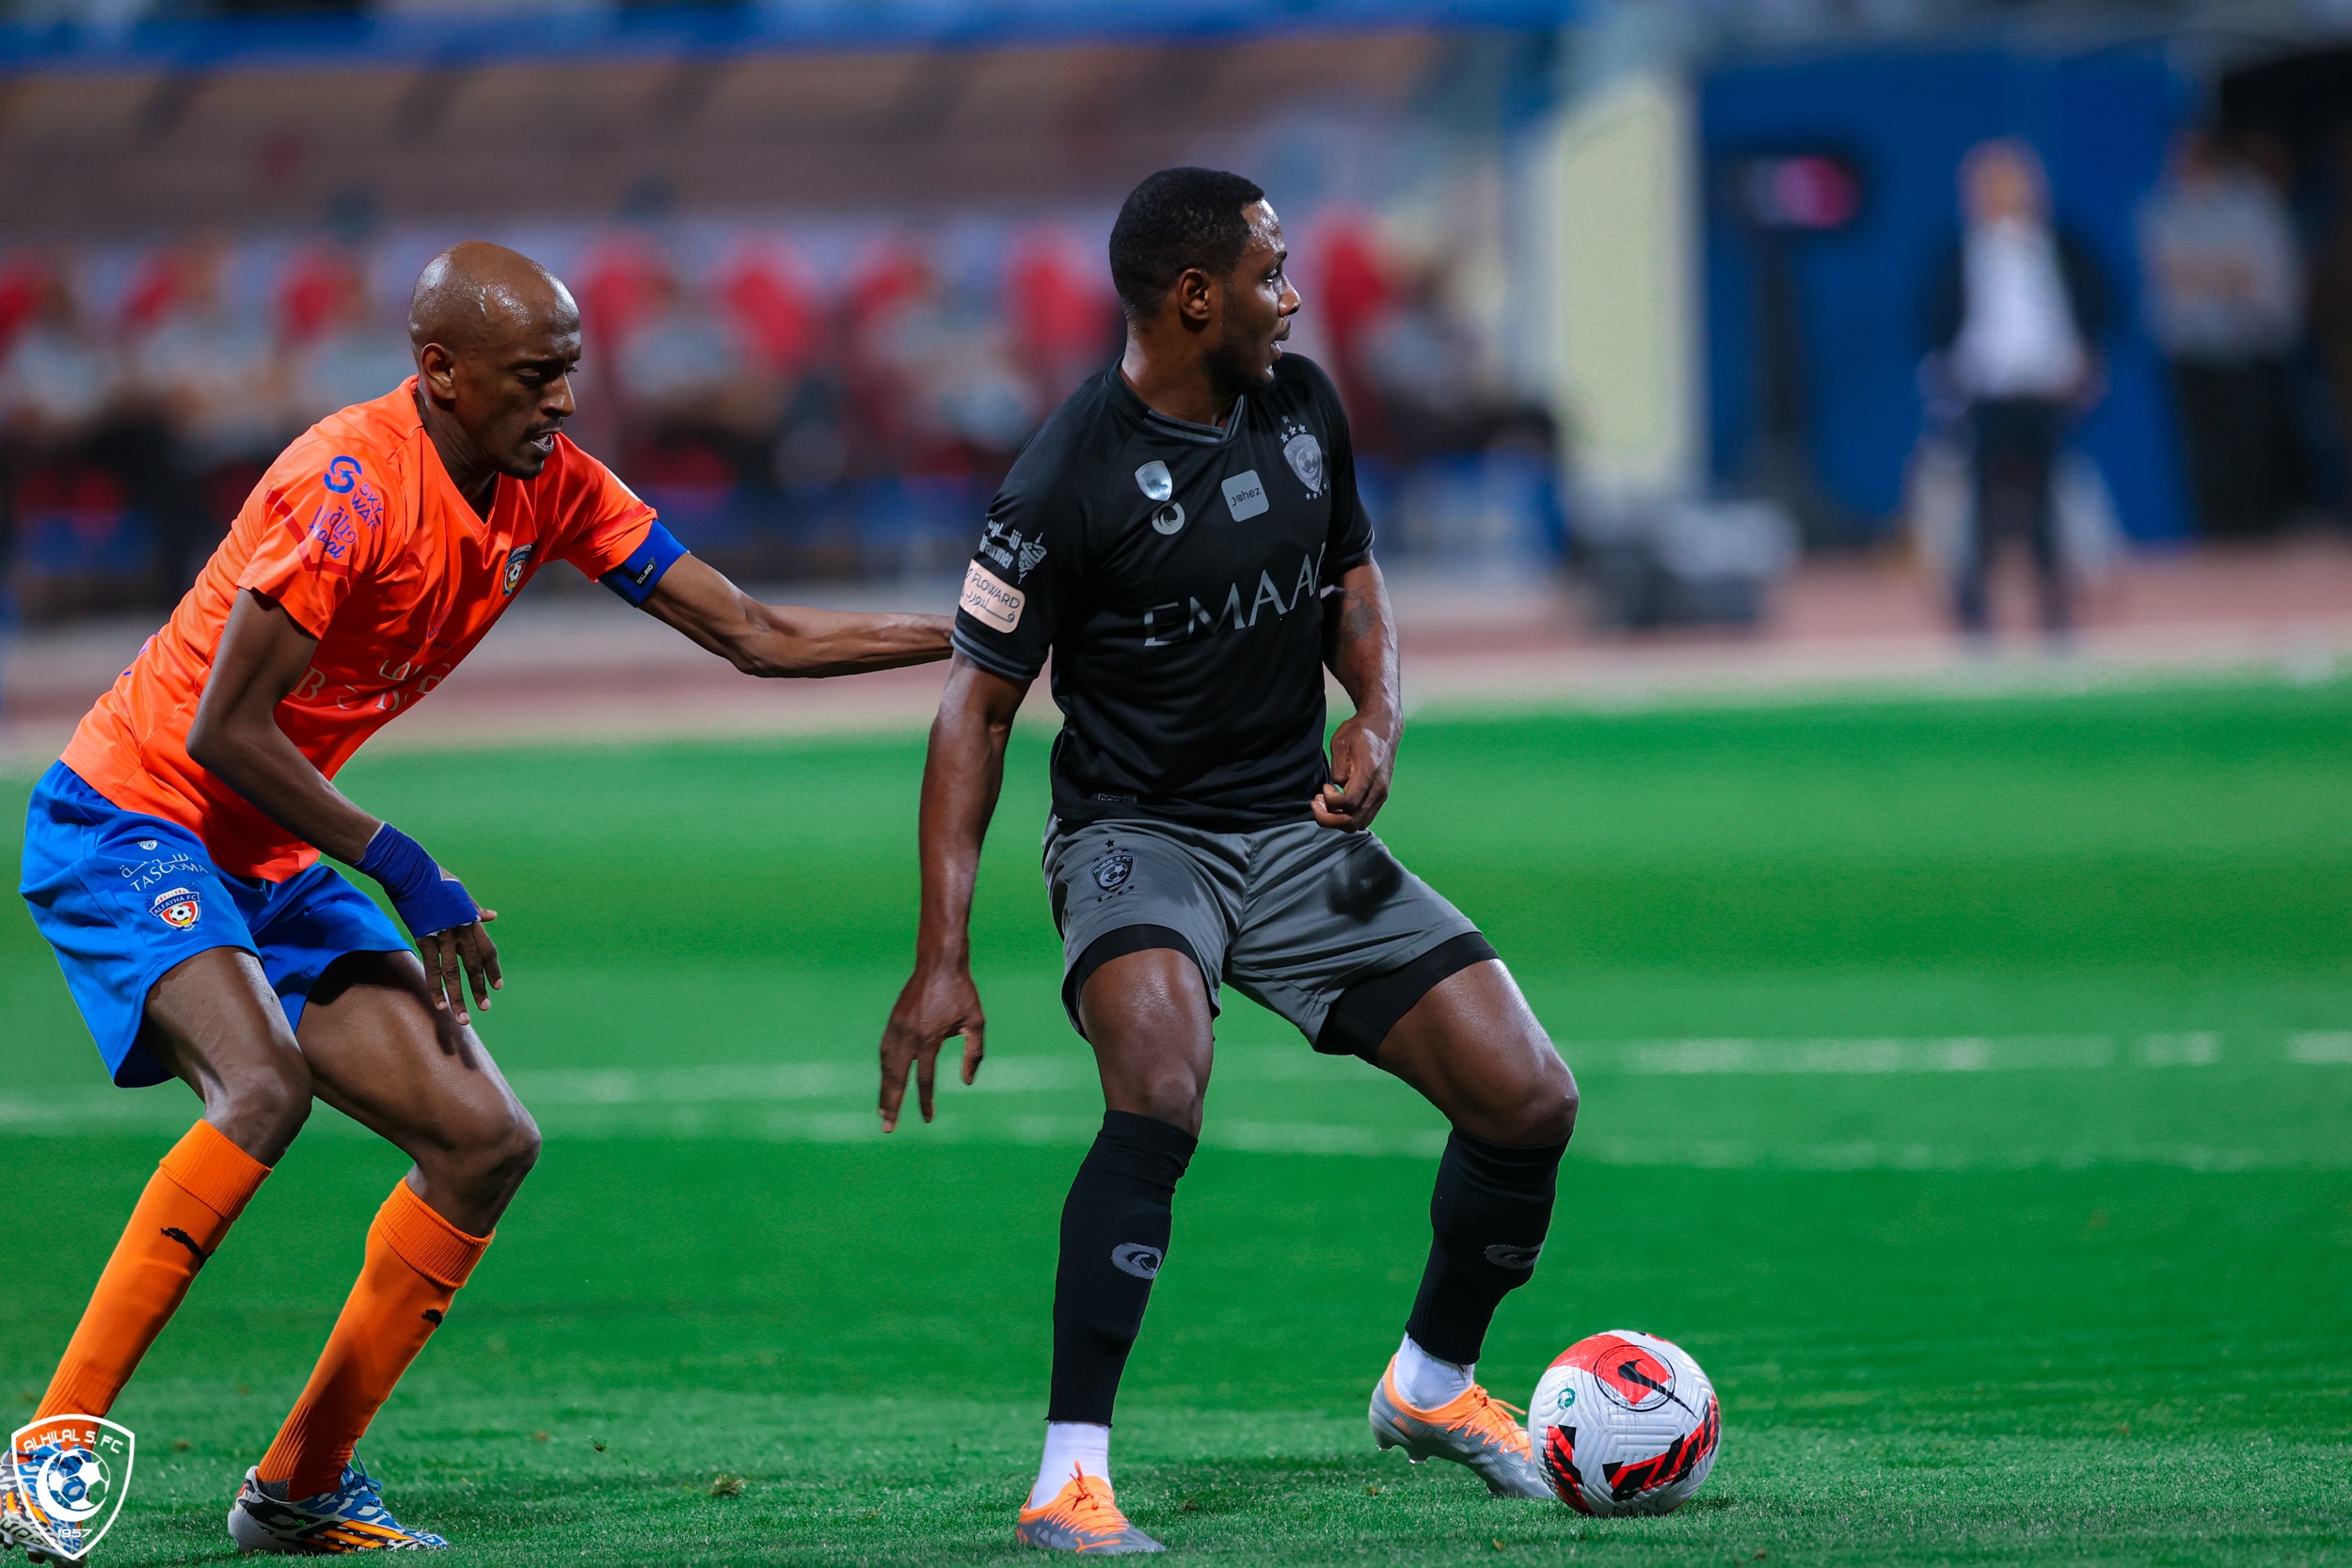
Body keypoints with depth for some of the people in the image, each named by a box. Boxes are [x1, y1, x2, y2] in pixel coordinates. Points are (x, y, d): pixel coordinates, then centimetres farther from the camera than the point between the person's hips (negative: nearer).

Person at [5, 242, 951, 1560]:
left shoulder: (547, 486, 1)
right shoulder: (351, 484, -23)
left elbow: (756, 637, 5)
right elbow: (226, 731, -23)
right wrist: (403, 869, -16)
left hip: (275, 861, 9)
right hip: (132, 822, -8)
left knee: (486, 1142, 0)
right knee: (265, 1087, -33)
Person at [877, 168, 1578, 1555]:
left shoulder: (1302, 406, 2)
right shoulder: (1071, 483, -17)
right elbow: (978, 704, -13)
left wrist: (1378, 715, -5)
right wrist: (944, 956, -18)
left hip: (1299, 828, 6)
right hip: (1137, 836, -6)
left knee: (1532, 1101, -2)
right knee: (1163, 1090, -35)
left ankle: (1433, 1383, 25)